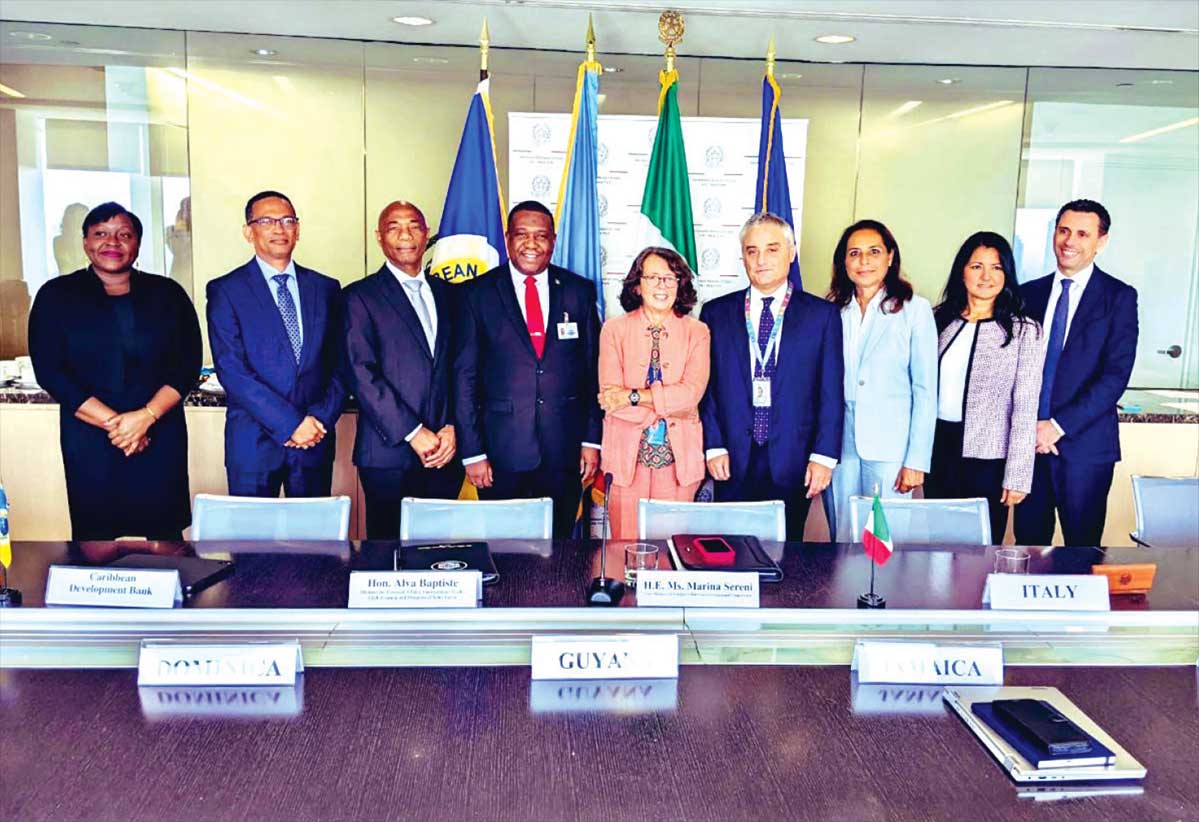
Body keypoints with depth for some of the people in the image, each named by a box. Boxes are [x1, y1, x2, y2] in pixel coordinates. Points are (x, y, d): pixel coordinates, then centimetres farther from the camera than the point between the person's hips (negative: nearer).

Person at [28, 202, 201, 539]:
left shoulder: (168, 294, 6)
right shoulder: (56, 296, 4)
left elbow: (187, 366, 1)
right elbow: (50, 372, -3)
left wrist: (146, 416, -13)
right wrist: (113, 422, -12)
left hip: (161, 438, 1)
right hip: (90, 442, 0)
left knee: (166, 540, 2)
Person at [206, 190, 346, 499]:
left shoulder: (326, 288, 9)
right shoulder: (225, 291, -1)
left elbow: (340, 365, 6)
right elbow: (231, 370, -10)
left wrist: (321, 417, -9)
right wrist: (289, 423, -15)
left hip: (316, 438, 3)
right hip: (253, 442, -2)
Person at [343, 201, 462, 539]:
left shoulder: (447, 293, 15)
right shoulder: (360, 296, 1)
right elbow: (361, 374, -8)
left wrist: (452, 427, -2)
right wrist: (413, 433, -12)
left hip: (444, 451, 4)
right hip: (389, 451, -3)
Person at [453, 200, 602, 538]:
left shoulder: (579, 291, 6)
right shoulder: (477, 294, 1)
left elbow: (594, 369, 7)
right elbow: (464, 377, -1)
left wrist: (592, 440, 3)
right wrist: (472, 452, -5)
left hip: (564, 448, 2)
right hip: (502, 450, -1)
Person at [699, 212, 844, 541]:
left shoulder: (822, 314, 4)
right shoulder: (716, 313, 7)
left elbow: (832, 391, 2)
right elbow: (706, 386, 6)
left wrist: (823, 455, -5)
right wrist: (713, 446, -2)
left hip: (793, 463, -1)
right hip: (733, 461, 1)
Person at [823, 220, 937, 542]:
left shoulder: (915, 309, 1)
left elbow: (925, 391, -1)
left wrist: (917, 460, -7)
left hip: (890, 448, -3)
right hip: (839, 445, 3)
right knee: (842, 543, 8)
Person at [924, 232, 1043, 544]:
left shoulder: (1025, 331, -5)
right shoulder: (942, 321, 6)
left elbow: (1025, 408, -7)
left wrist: (1017, 477, -10)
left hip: (987, 457, -3)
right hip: (938, 449, 3)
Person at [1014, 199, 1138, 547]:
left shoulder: (1119, 297, 0)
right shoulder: (1029, 293, 10)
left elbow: (1116, 374, -8)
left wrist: (1059, 426, -14)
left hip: (1085, 444, -3)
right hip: (1029, 440, 3)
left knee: (1082, 551, 5)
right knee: (1028, 545, 9)